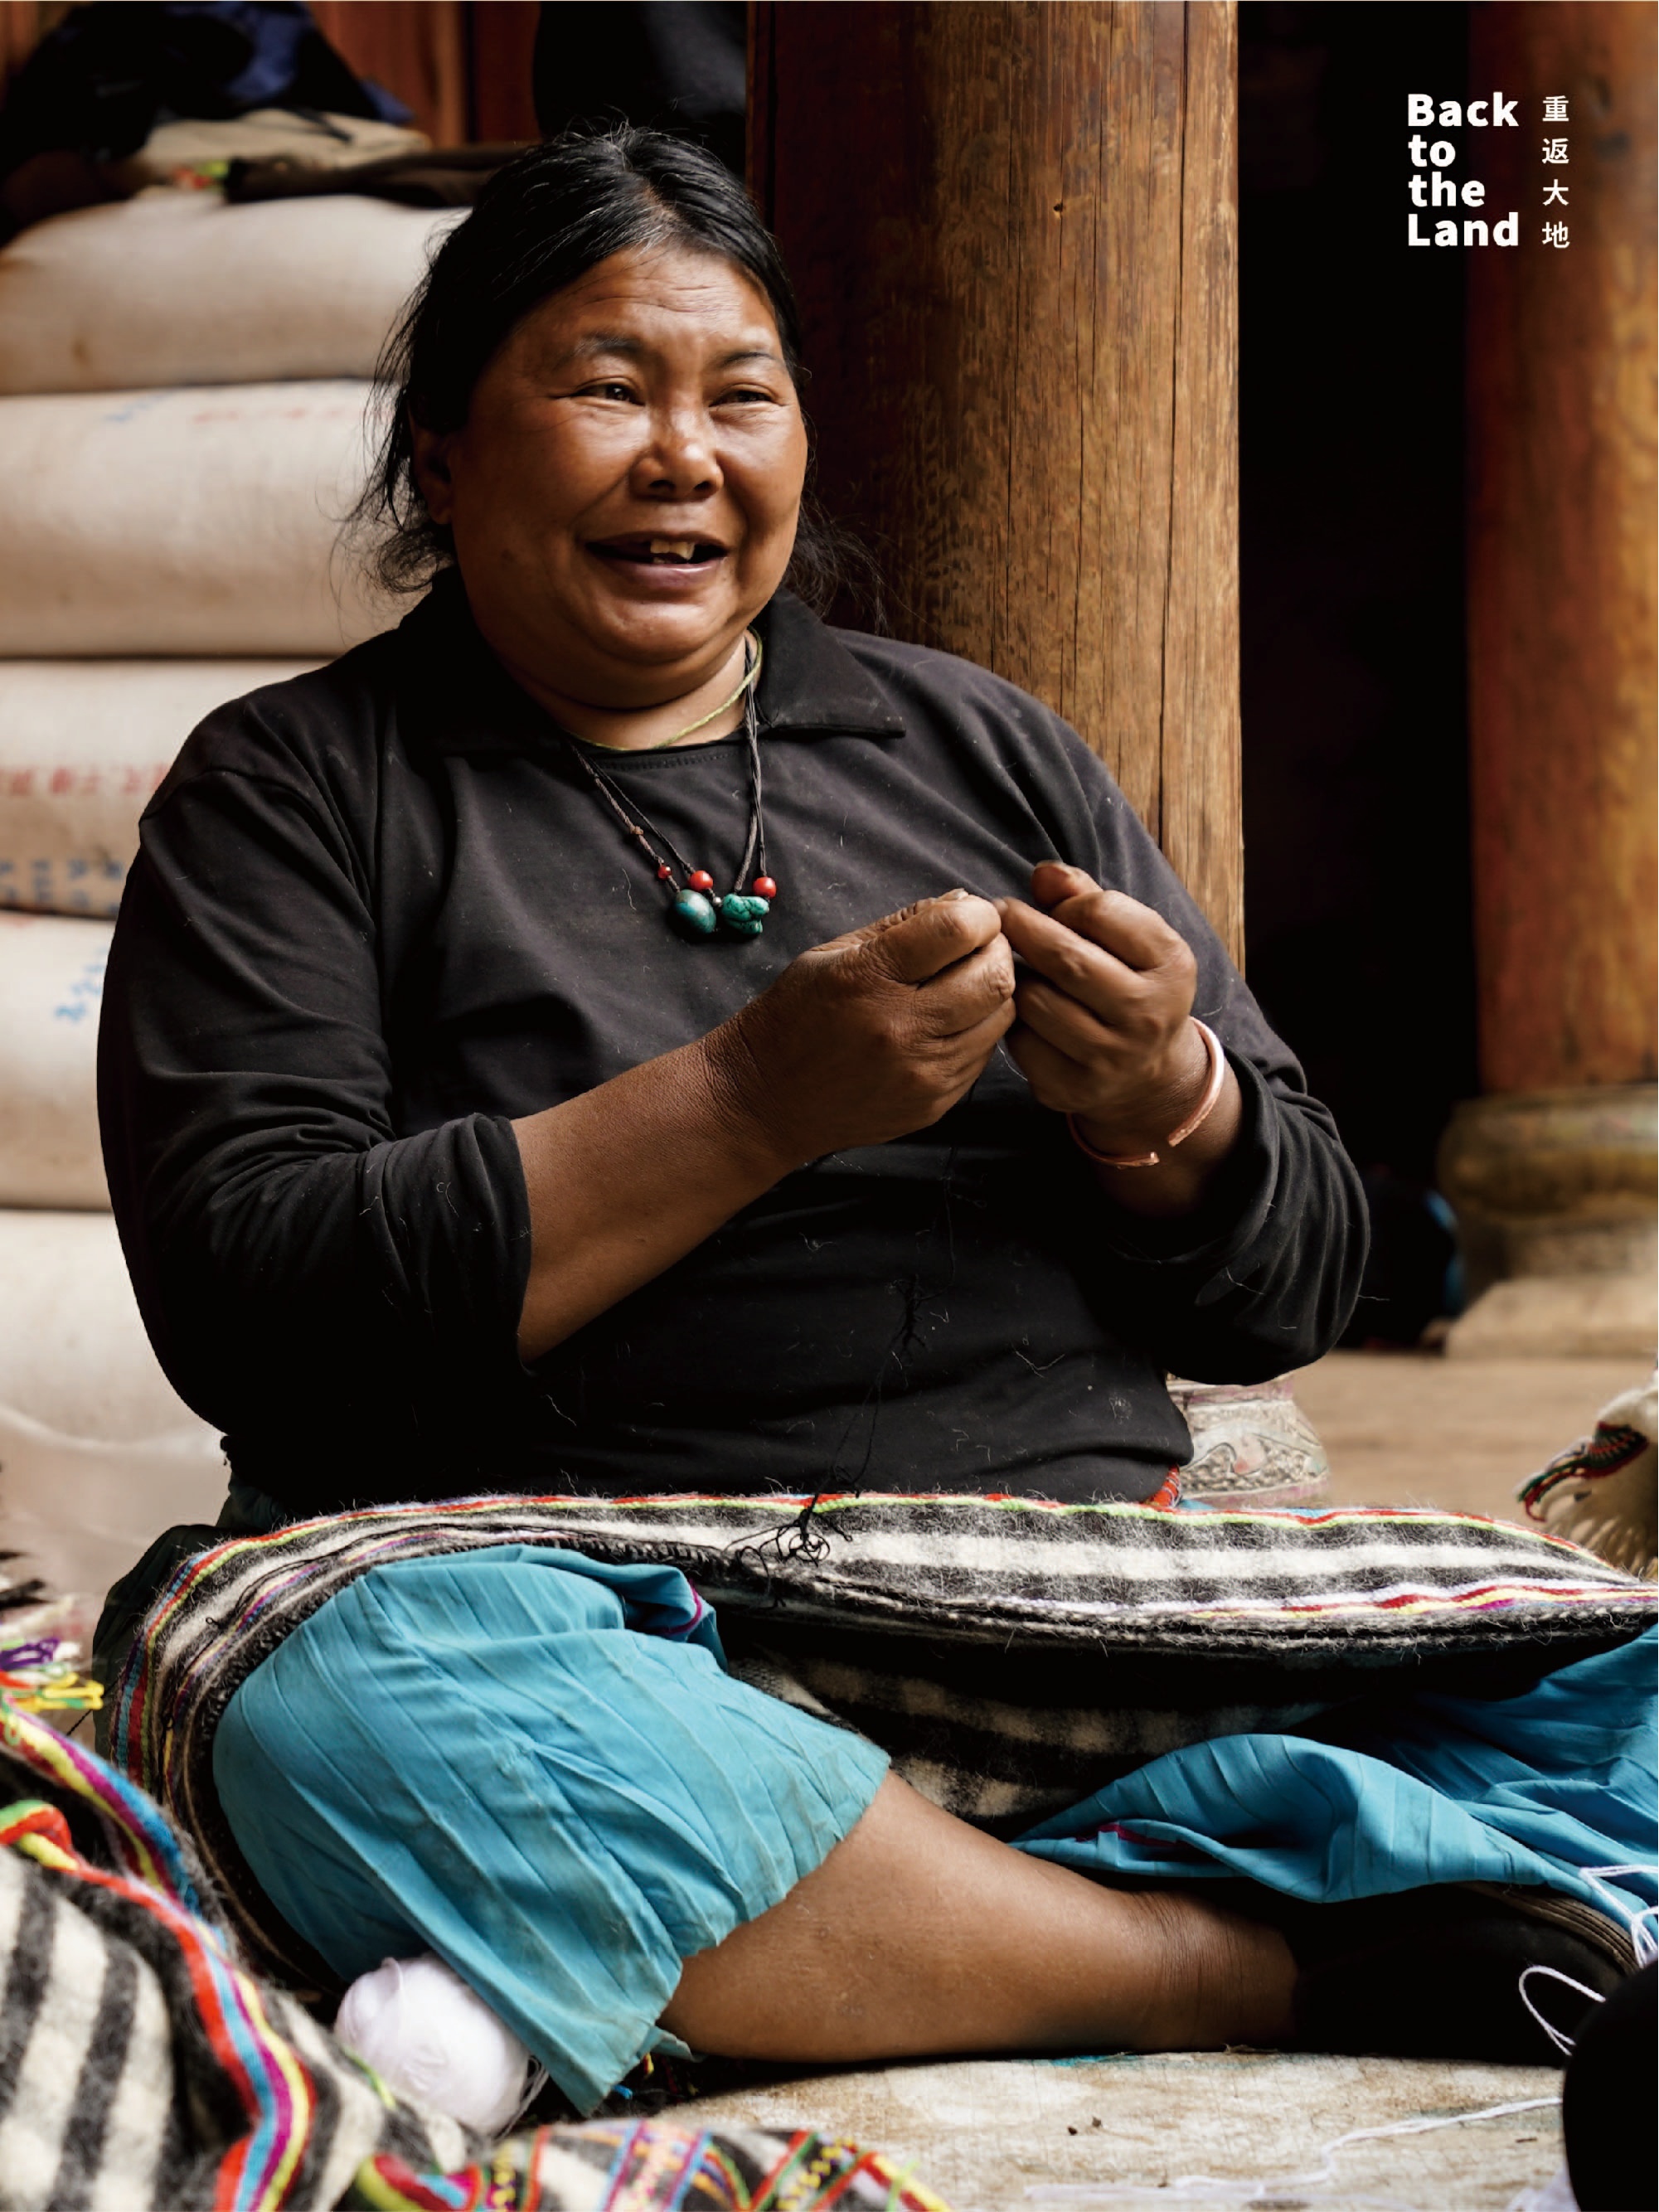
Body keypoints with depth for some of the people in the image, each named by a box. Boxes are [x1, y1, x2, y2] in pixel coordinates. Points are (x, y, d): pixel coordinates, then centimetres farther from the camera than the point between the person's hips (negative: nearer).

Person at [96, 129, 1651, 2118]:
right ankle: (1307, 1979, -31)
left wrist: (1163, 1112, -6)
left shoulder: (986, 752, 19)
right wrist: (753, 1105, -15)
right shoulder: (292, 792, 9)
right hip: (585, 1621, -2)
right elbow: (244, 1301, -7)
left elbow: (1293, 1292, 18)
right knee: (354, 1700, -38)